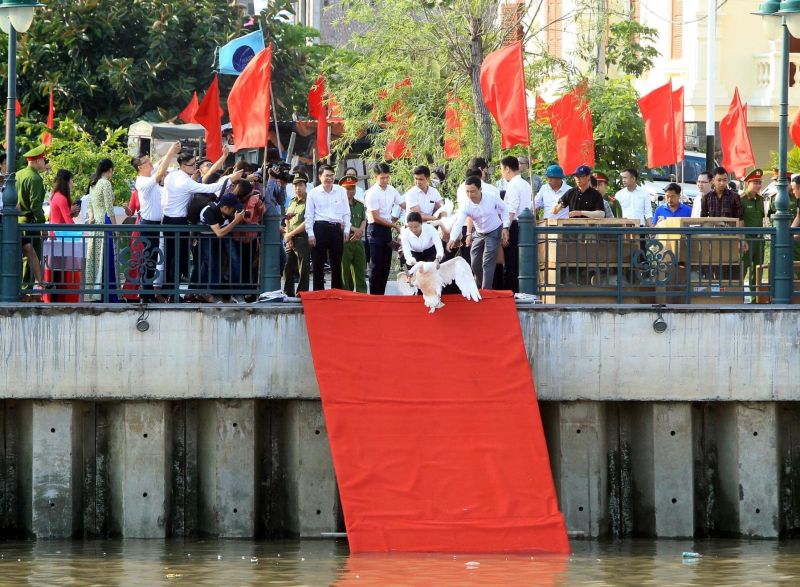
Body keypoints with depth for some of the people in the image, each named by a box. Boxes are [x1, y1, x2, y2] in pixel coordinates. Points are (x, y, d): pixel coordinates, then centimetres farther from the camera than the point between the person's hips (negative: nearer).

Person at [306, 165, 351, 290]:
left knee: (337, 264, 7)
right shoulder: (313, 193, 3)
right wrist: (310, 234, -5)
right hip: (320, 228, -2)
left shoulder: (341, 191, 9)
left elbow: (346, 213, 13)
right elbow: (309, 215, 2)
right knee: (318, 264, -1)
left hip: (336, 228, 2)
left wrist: (346, 230, 4)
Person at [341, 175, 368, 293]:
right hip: (344, 242, -6)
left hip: (358, 242, 6)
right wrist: (356, 229, -11)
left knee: (360, 271, 5)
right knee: (345, 271, -3)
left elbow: (364, 220, 12)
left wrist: (360, 231, -8)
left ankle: (362, 295, 7)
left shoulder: (360, 205, 18)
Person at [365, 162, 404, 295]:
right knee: (376, 265, -6)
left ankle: (381, 294, 15)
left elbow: (405, 205, 12)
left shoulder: (391, 190, 5)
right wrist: (395, 225, -14)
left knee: (386, 264, 9)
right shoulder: (372, 193, -15)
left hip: (387, 229, 7)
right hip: (376, 229, -7)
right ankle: (374, 295, -2)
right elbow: (376, 218, -16)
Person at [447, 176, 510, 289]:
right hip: (478, 234, 3)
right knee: (475, 265, 10)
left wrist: (505, 228, -11)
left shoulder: (492, 198, -23)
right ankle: (478, 287, 35)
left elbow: (504, 209, -5)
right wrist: (452, 239, -51)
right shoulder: (466, 206, -21)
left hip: (494, 233, -3)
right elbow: (458, 223, -34)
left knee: (487, 264, -12)